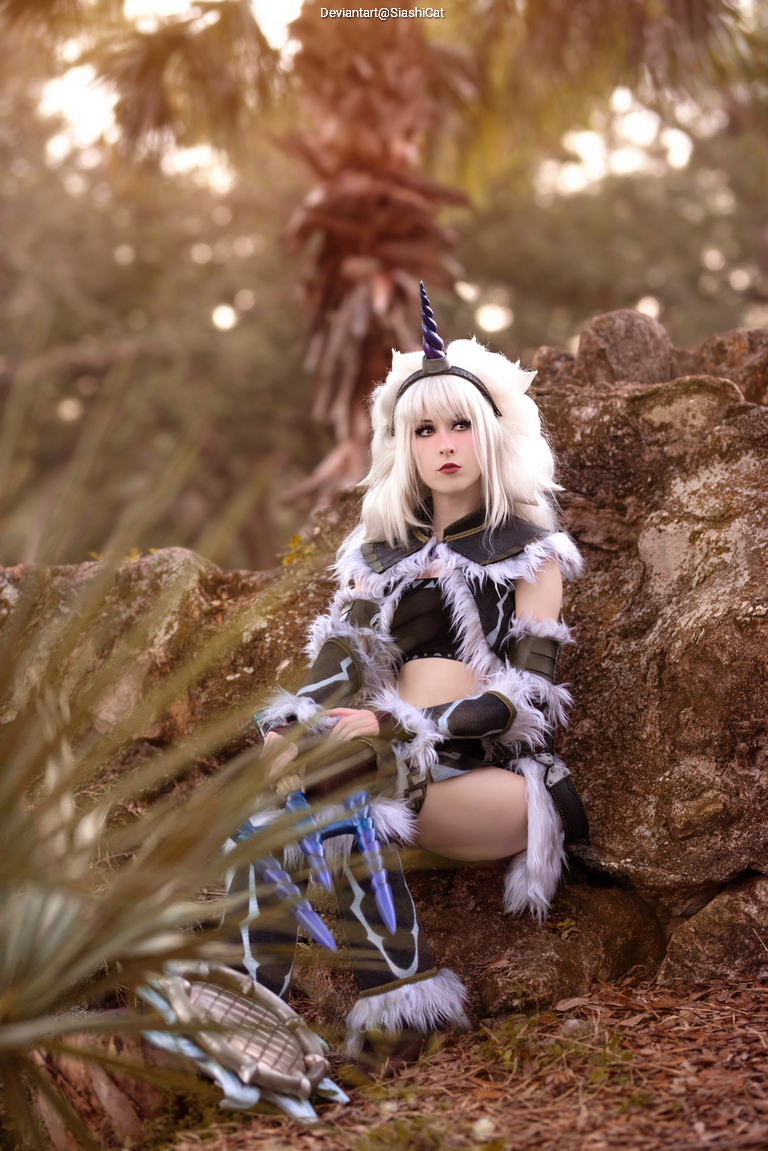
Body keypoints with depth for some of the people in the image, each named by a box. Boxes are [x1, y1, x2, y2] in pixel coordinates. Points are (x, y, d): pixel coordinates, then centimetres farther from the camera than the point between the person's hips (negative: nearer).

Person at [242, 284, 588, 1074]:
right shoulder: (380, 551, 19)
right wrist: (289, 734, -16)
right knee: (282, 768, -29)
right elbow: (335, 672, 7)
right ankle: (259, 989, -38)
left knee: (344, 776, -33)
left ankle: (398, 994, -35)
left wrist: (396, 727, -19)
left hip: (498, 779, -3)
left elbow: (527, 696, -5)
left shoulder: (529, 551, 7)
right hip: (394, 765, 4)